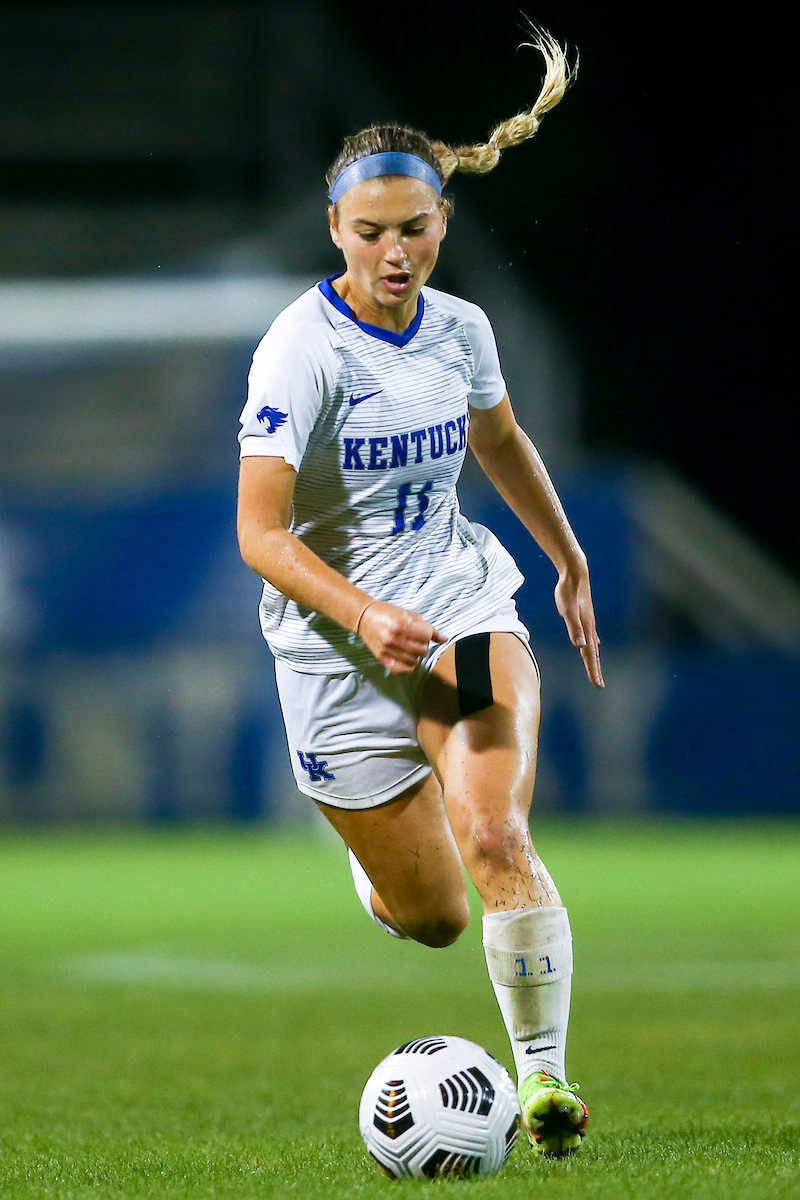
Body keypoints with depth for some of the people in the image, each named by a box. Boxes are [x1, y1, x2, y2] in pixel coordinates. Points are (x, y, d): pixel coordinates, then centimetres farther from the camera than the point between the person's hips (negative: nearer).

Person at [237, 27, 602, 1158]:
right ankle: (377, 857, 43)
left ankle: (545, 1076, -15)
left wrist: (572, 563, 29)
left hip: (460, 604, 3)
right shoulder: (302, 352, -19)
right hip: (338, 640, -3)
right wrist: (366, 615, -36)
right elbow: (260, 533, -23)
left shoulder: (461, 329, -2)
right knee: (431, 916, 5)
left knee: (494, 833, -24)